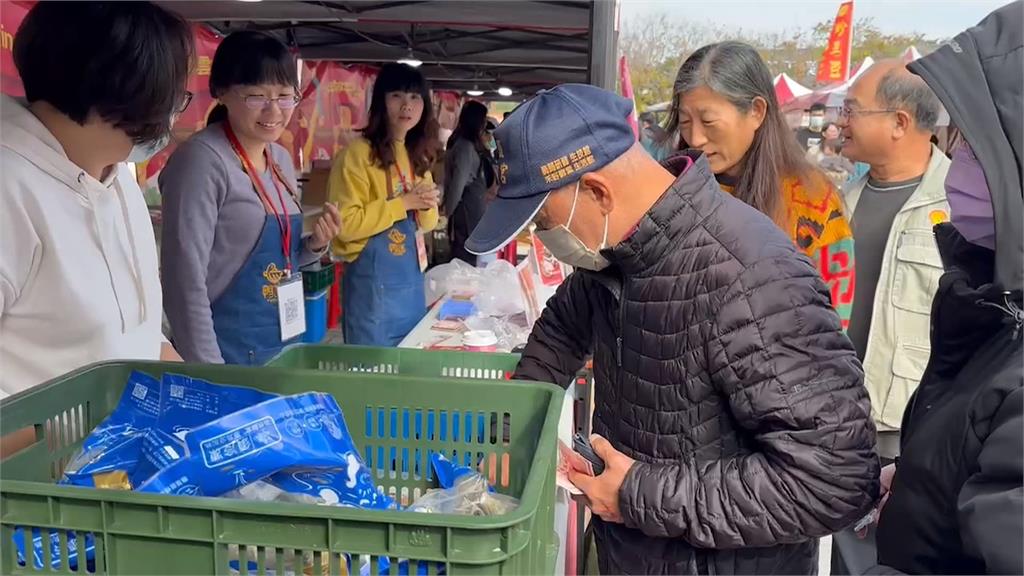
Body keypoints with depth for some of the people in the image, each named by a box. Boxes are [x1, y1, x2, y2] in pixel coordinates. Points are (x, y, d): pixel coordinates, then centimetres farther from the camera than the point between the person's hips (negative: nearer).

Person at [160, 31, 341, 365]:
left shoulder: (282, 159, 6)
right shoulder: (202, 160, -17)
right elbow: (186, 282, -19)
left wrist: (315, 245, -2)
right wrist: (210, 374, -19)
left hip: (284, 347, 8)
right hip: (225, 353, -7)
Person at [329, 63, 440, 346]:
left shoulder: (418, 155, 11)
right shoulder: (359, 153, -13)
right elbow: (345, 224, -21)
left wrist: (426, 206, -5)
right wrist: (403, 203, -20)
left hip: (412, 276, 8)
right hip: (373, 280, -7)